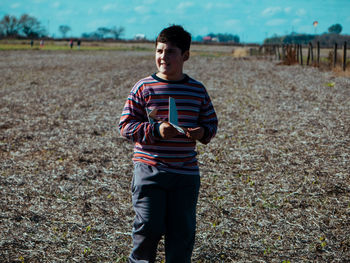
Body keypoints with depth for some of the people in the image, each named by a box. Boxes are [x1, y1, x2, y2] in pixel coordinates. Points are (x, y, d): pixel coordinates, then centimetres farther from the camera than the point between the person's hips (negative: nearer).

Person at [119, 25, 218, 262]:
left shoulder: (197, 90, 6)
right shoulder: (144, 88, -3)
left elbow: (211, 122, 14)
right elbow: (126, 125, -4)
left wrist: (203, 132, -9)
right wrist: (156, 130, -18)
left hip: (186, 173, 3)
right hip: (149, 169, -2)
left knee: (183, 230, 6)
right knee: (149, 226, -3)